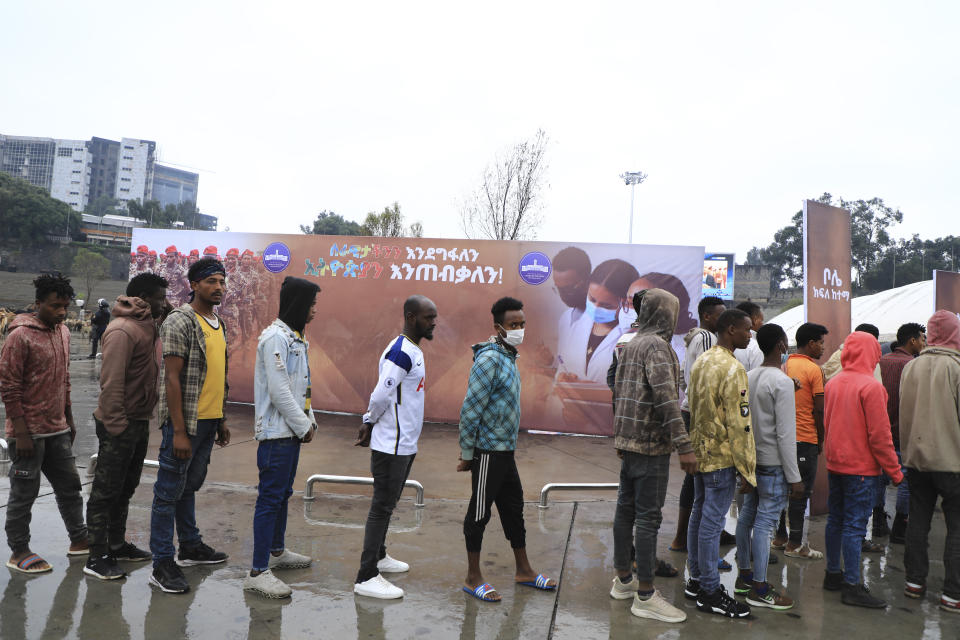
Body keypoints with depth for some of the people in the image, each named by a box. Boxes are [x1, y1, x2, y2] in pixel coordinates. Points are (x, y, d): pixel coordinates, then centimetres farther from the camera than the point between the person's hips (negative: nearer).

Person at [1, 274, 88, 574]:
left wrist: (68, 419, 18)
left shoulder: (63, 332, 9)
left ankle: (79, 538, 27)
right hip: (29, 433, -7)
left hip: (57, 430, 7)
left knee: (69, 485, 15)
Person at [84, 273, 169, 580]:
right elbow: (111, 381, -23)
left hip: (139, 422, 9)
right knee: (106, 491, 1)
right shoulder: (122, 330, -18)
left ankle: (117, 544, 32)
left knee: (125, 488, 19)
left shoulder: (148, 327, 12)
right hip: (120, 424, -9)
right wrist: (116, 425, -22)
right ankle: (97, 557, 10)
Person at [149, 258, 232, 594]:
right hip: (184, 421, -8)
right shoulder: (180, 321, -13)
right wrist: (179, 431, -20)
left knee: (190, 485, 20)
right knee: (169, 491, 1)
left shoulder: (219, 324, 13)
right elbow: (172, 378, -17)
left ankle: (190, 546, 33)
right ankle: (162, 564, 9)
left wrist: (222, 421, 19)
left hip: (208, 421, 8)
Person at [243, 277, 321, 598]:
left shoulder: (295, 338, 15)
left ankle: (277, 551, 34)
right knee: (270, 498, -6)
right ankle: (258, 572, 0)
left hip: (292, 431, 10)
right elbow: (278, 390, -21)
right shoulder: (275, 337, -16)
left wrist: (309, 420, 11)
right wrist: (303, 426, -15)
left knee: (283, 493, 19)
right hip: (276, 432, -10)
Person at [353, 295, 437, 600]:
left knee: (388, 504, 21)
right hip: (392, 446, -10)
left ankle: (378, 556, 37)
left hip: (405, 445, 10)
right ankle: (366, 578, 4)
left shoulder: (413, 351, 12)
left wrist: (369, 423, 7)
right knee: (382, 507, -4)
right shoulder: (401, 353, -20)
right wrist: (370, 423, -7)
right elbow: (381, 395, -24)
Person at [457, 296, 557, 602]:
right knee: (479, 513, 4)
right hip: (488, 451, -9)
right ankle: (473, 578, 17)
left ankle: (524, 570, 31)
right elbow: (471, 408, -20)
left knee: (514, 508, 17)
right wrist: (467, 454, -16)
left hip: (505, 450, 9)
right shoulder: (490, 358, -18)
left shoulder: (508, 358, 12)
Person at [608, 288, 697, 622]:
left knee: (626, 509, 15)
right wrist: (683, 445, -25)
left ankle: (623, 579, 27)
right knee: (648, 517, -3)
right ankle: (645, 596, 4)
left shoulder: (629, 345, 15)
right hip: (651, 444, -9)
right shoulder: (656, 345, -14)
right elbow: (665, 397, -23)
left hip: (628, 441, 9)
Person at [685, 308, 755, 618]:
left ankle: (696, 579, 27)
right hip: (721, 456, -9)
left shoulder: (701, 361, 11)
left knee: (699, 514, 15)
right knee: (713, 521, -2)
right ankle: (709, 592, 8)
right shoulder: (732, 369, -17)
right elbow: (738, 424, -19)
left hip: (699, 452, 9)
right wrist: (747, 470, -14)